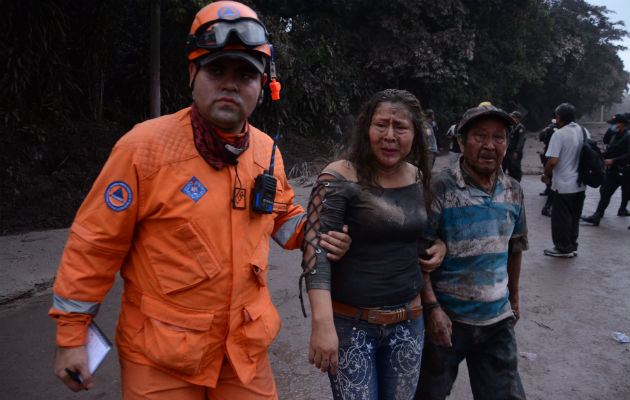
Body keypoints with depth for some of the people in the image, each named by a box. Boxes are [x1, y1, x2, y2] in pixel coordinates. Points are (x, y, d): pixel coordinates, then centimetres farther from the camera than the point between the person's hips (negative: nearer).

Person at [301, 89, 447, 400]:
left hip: (408, 320, 5)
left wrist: (439, 247, 1)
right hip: (350, 322, -5)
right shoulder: (339, 179, -14)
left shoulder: (419, 179, 4)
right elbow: (315, 248, -22)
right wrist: (322, 323, -31)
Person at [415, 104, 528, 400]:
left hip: (498, 320, 5)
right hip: (445, 319, -4)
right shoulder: (439, 188, -14)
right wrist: (432, 307, -19)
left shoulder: (513, 191, 4)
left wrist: (514, 299, 21)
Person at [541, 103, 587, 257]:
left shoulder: (559, 134, -18)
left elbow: (553, 161, -23)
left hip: (563, 185, -7)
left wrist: (545, 175, -6)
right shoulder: (584, 132, 4)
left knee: (560, 218, 6)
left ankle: (563, 248, 15)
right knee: (574, 218, 17)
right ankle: (572, 247, 26)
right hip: (580, 184, 7)